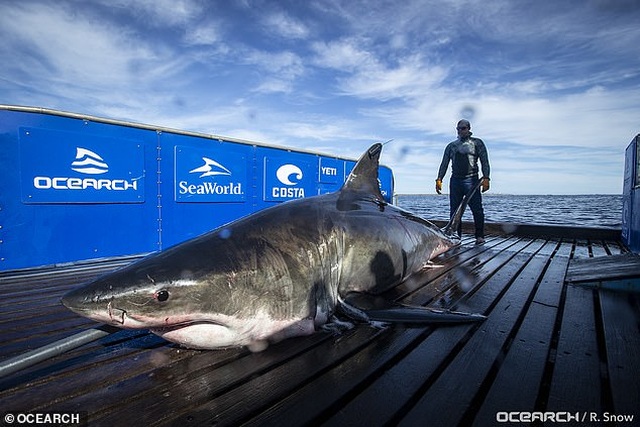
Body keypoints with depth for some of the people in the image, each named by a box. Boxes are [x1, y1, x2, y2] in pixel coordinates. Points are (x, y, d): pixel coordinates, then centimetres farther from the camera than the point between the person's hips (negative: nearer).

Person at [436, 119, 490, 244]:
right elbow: (444, 164, 17)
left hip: (471, 180, -3)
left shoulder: (477, 143, 10)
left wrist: (486, 178, -9)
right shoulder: (451, 146, 19)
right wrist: (439, 179, 5)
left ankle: (480, 236, 5)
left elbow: (484, 162, 3)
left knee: (477, 210, -6)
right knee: (454, 211, 1)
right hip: (455, 180, 3)